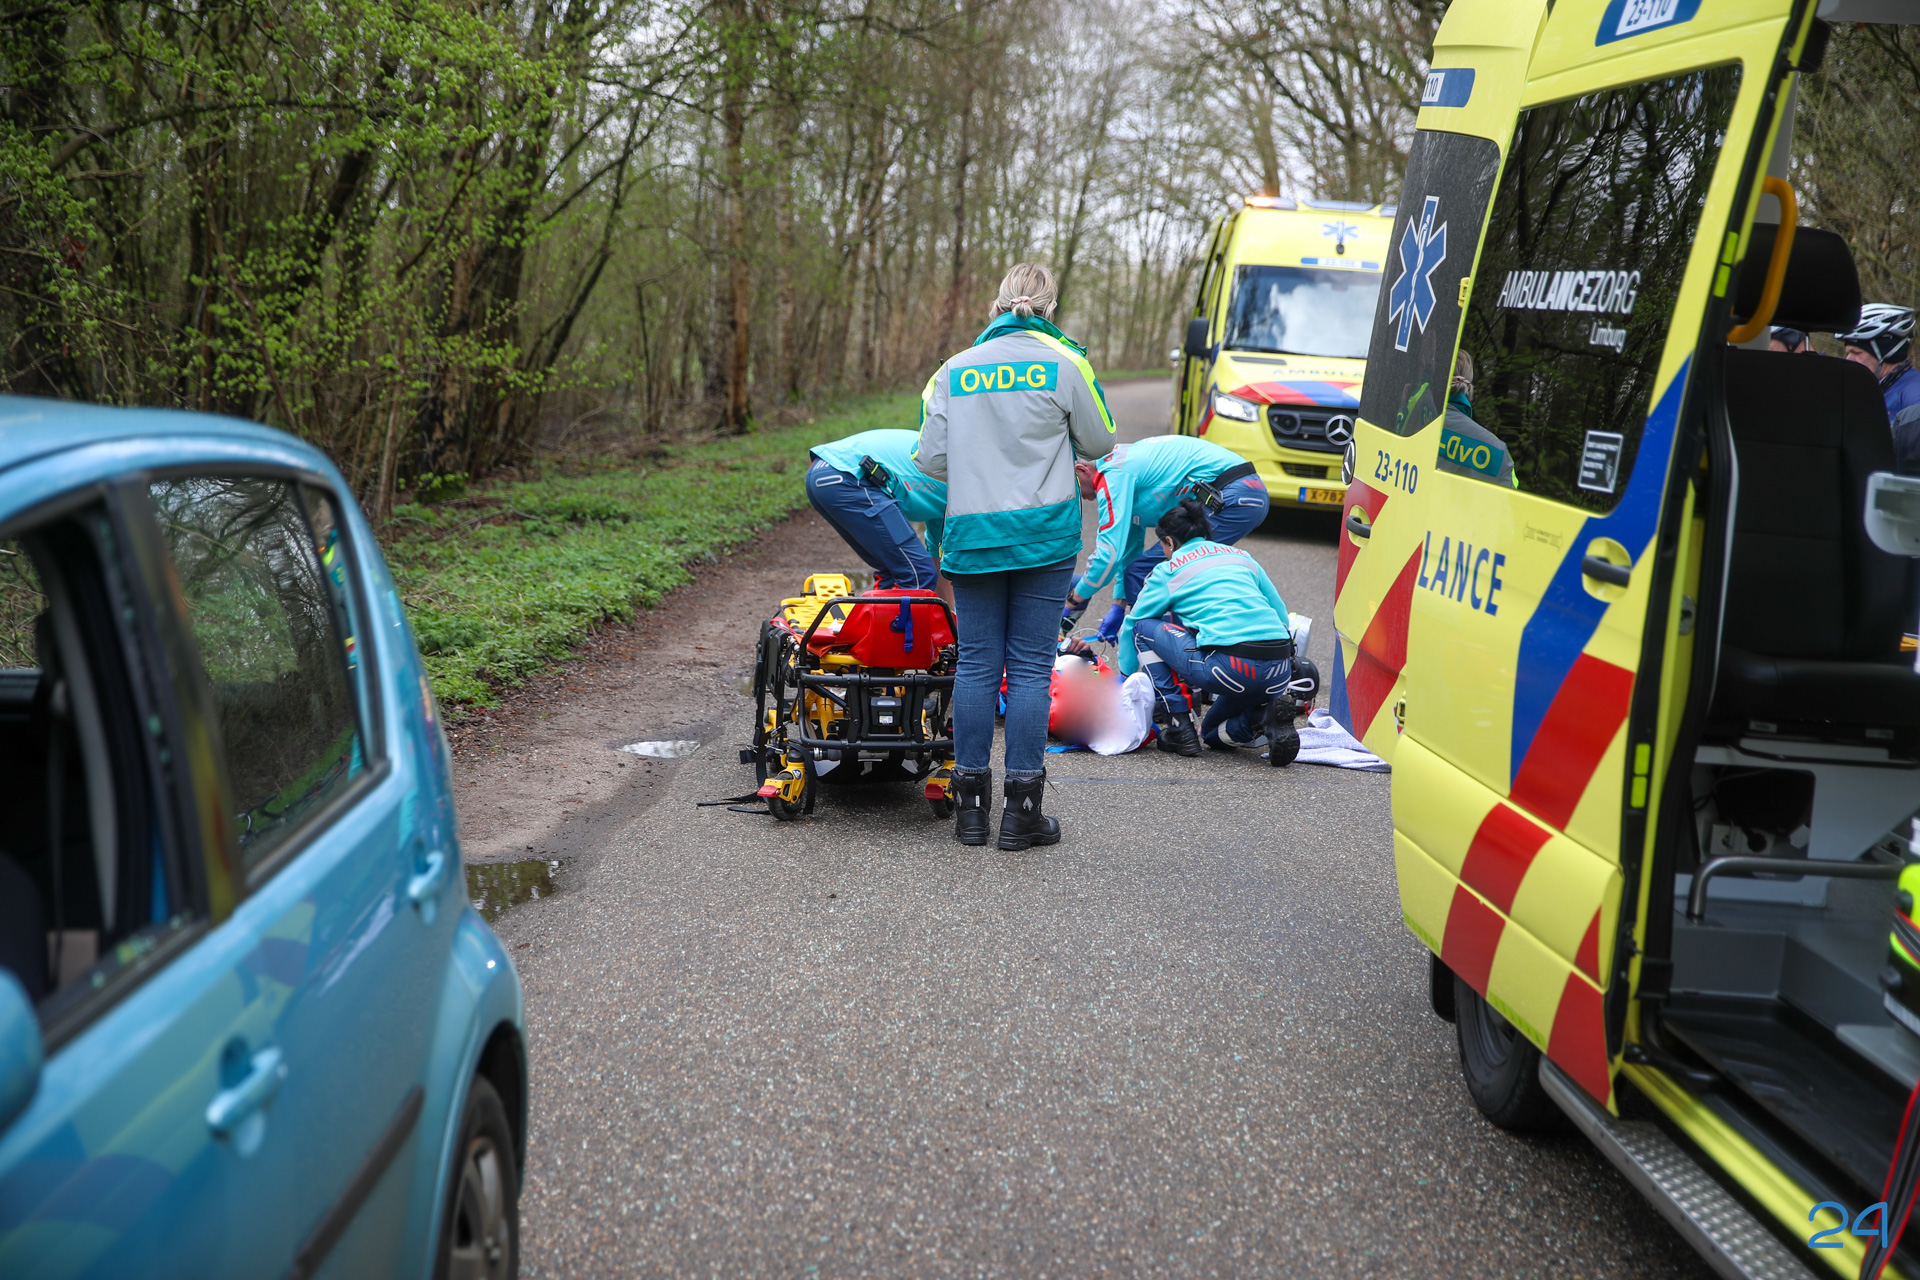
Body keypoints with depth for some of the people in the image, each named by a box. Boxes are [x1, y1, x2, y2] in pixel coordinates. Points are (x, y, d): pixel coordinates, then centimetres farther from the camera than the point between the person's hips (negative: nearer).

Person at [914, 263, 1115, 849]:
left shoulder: (953, 370, 5)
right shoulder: (1064, 363, -3)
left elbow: (931, 459, 3)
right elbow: (1098, 442, 6)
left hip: (971, 533, 2)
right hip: (1044, 534, -2)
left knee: (976, 662, 8)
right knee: (1030, 665, 1)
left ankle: (970, 805, 11)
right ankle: (1022, 811, 3)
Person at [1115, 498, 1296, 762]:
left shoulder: (1169, 570, 13)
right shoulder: (1241, 555, 26)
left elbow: (1131, 626, 23)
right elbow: (1281, 614, 26)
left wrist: (1126, 680, 38)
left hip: (1228, 666, -6)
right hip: (1281, 670, 6)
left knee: (1143, 628, 17)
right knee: (1215, 733, 32)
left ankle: (1180, 728, 9)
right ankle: (1266, 714, 0)